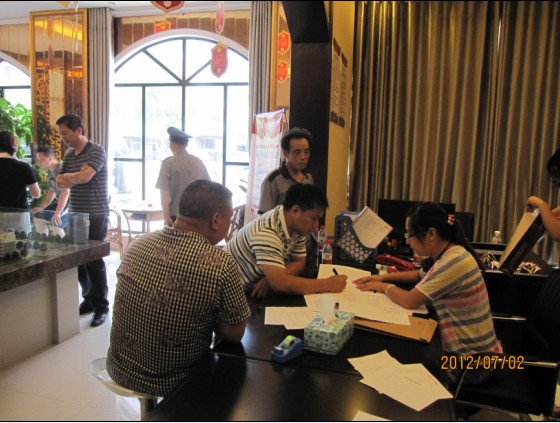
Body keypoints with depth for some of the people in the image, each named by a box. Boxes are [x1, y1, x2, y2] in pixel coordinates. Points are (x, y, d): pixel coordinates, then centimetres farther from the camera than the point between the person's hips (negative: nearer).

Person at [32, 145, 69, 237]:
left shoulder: (61, 169, -23)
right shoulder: (50, 170, 9)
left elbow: (65, 192, -33)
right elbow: (52, 191, 20)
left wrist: (57, 212, -36)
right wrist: (42, 207, 15)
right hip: (60, 201, 11)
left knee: (56, 223, -28)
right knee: (38, 217, 16)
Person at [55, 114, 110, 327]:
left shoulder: (97, 151, -9)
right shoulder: (69, 155, 12)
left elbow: (84, 177, -22)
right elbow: (60, 184, 6)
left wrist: (67, 176, -4)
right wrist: (76, 178, -13)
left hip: (95, 216, -7)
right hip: (76, 216, 7)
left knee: (93, 261, -4)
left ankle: (101, 306, 8)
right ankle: (88, 300, 24)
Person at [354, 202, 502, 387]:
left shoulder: (455, 261, -28)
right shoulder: (447, 255, 1)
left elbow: (409, 301, -26)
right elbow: (421, 275, 21)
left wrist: (384, 287, -6)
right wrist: (383, 277, 9)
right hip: (464, 347, 8)